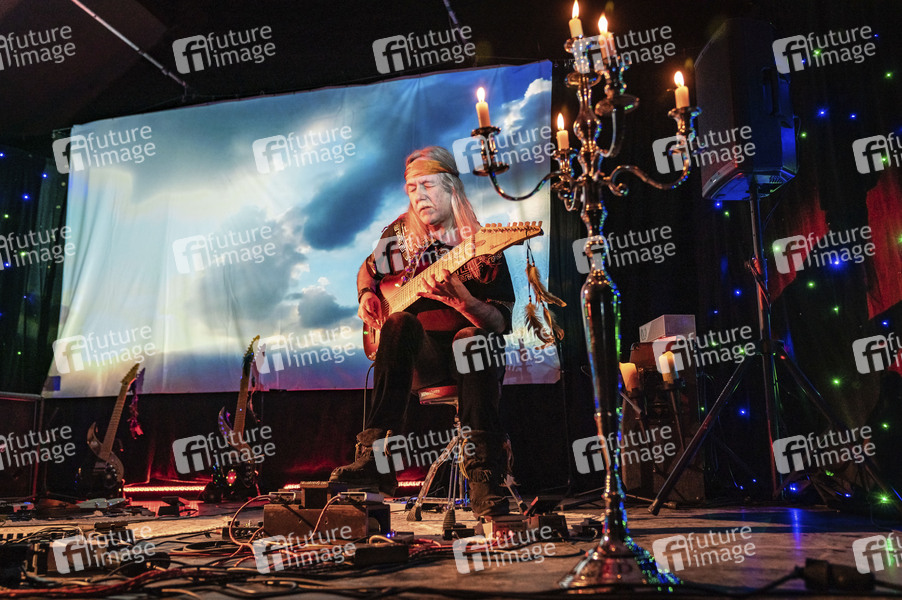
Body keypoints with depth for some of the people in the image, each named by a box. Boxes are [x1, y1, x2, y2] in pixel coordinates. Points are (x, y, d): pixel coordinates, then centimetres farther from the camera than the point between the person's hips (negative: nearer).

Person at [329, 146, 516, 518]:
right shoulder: (400, 235, 7)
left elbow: (501, 322, -11)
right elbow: (369, 269, 28)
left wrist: (458, 297, -29)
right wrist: (367, 296, 5)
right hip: (419, 360, 2)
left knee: (472, 340, -38)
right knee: (400, 324, -32)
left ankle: (486, 482, -41)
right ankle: (375, 458, -37)